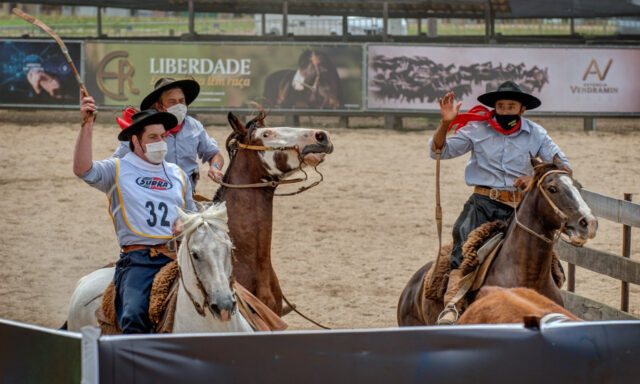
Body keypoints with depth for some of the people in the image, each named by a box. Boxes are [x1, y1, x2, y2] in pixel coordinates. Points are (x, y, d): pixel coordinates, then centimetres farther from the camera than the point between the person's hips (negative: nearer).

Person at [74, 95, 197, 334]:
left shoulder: (177, 174, 23)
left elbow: (191, 213, 30)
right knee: (134, 316, -27)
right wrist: (86, 126, -15)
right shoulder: (118, 170, 10)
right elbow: (82, 169, -8)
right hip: (138, 259, -3)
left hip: (177, 257, 3)